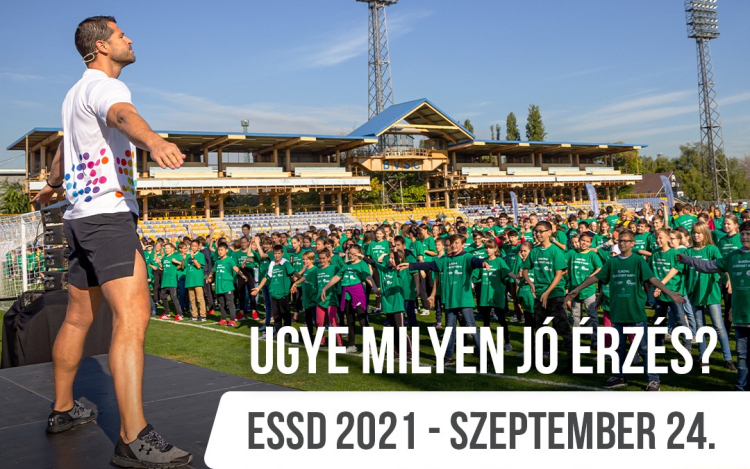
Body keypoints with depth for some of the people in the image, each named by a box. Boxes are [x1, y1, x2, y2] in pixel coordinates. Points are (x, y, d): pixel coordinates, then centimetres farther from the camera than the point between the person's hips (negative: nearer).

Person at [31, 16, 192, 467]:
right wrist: (153, 140, -55)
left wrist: (52, 185, 58)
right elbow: (122, 114, -33)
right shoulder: (104, 85, -8)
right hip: (109, 214, -11)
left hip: (81, 216, 11)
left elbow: (64, 146, 39)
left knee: (79, 318, 17)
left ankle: (63, 409, 30)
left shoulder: (76, 93, 22)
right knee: (132, 317, -19)